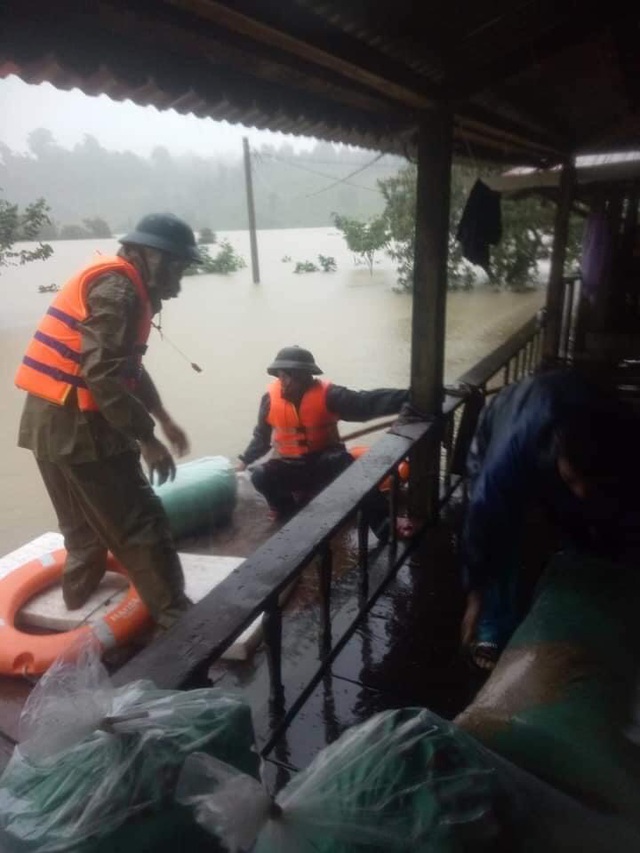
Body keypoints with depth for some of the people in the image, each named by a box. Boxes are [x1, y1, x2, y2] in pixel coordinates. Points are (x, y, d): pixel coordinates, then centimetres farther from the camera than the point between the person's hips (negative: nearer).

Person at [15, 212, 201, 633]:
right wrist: (147, 439, -21)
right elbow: (103, 373, -26)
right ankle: (177, 618, 7)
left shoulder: (119, 285, 17)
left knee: (88, 521, 24)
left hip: (53, 423, 10)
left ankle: (80, 599, 40)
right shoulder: (116, 289, -16)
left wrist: (164, 418, 23)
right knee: (141, 523, -3)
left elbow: (127, 363, 24)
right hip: (76, 427, -10)